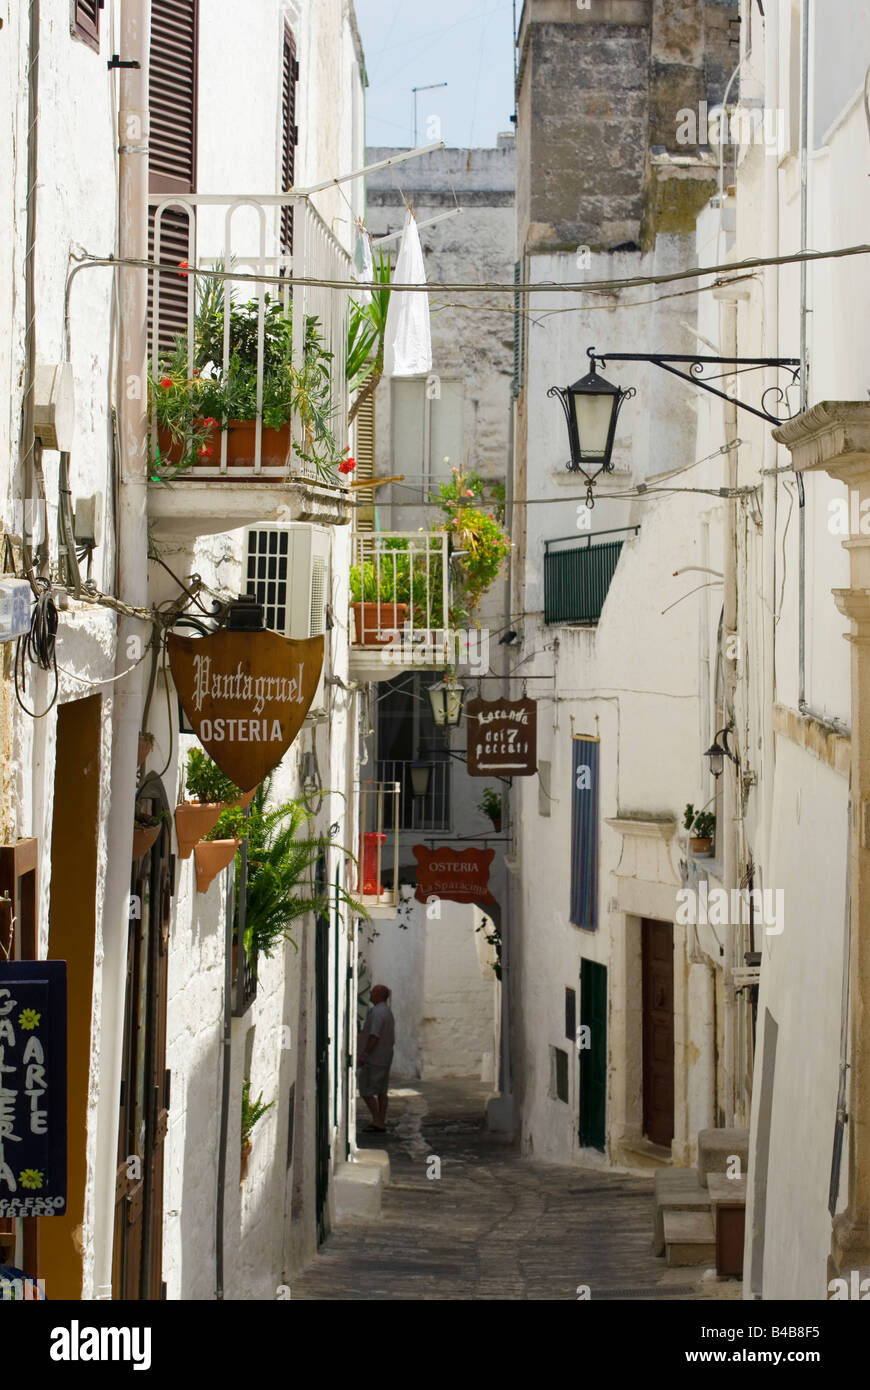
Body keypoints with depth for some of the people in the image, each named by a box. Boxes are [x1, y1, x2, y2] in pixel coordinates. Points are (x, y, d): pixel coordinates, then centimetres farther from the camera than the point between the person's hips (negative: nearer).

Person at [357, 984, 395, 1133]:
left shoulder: (377, 1012, -16)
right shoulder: (388, 1012, 16)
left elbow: (374, 1035, -25)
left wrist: (364, 1054, -25)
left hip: (373, 1059, -10)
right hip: (385, 1058, 10)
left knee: (366, 1090, -7)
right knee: (381, 1091, 9)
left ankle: (376, 1121, -10)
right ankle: (381, 1124, 8)